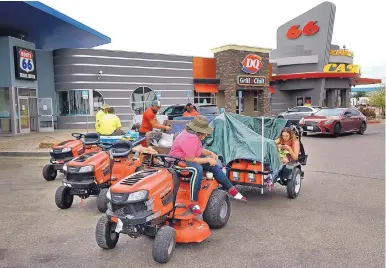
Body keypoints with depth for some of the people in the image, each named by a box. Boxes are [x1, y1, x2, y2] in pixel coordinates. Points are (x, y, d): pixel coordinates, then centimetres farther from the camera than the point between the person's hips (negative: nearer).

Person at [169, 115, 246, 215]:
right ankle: (193, 202, -35)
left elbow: (200, 150, 16)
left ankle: (231, 190, 9)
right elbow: (190, 160, -30)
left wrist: (211, 153, -2)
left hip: (189, 159, 11)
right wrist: (208, 160, -22)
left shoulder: (194, 135, 3)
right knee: (197, 169, -40)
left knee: (214, 166, 1)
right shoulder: (190, 139, -29)